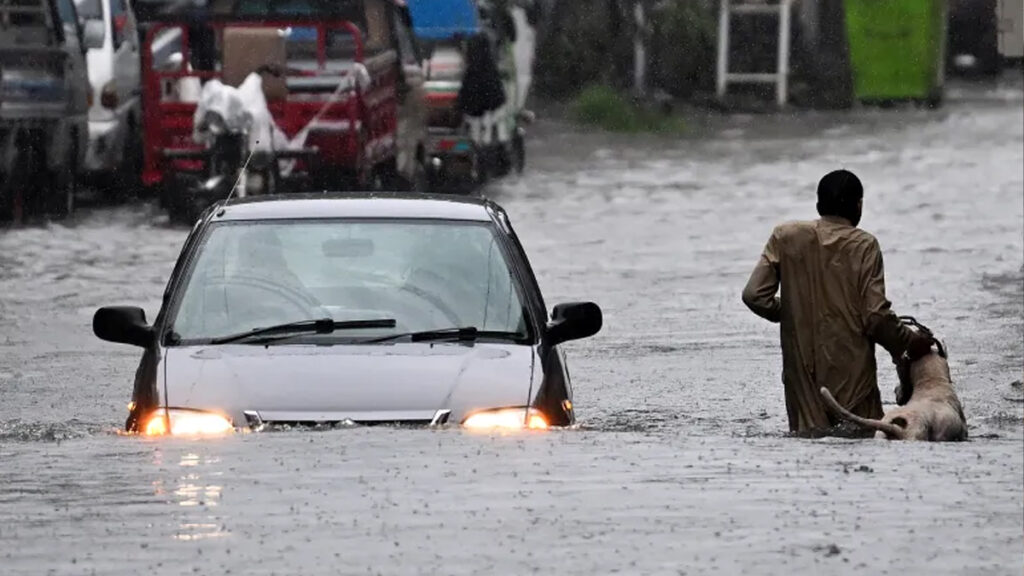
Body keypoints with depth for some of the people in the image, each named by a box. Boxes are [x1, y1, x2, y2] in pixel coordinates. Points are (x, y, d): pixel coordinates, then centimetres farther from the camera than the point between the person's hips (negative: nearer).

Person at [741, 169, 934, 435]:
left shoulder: (786, 237, 4)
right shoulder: (863, 246, -4)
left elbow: (755, 295, 0)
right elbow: (876, 316, -9)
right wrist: (909, 343, 9)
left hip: (802, 371, 3)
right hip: (851, 371, -3)